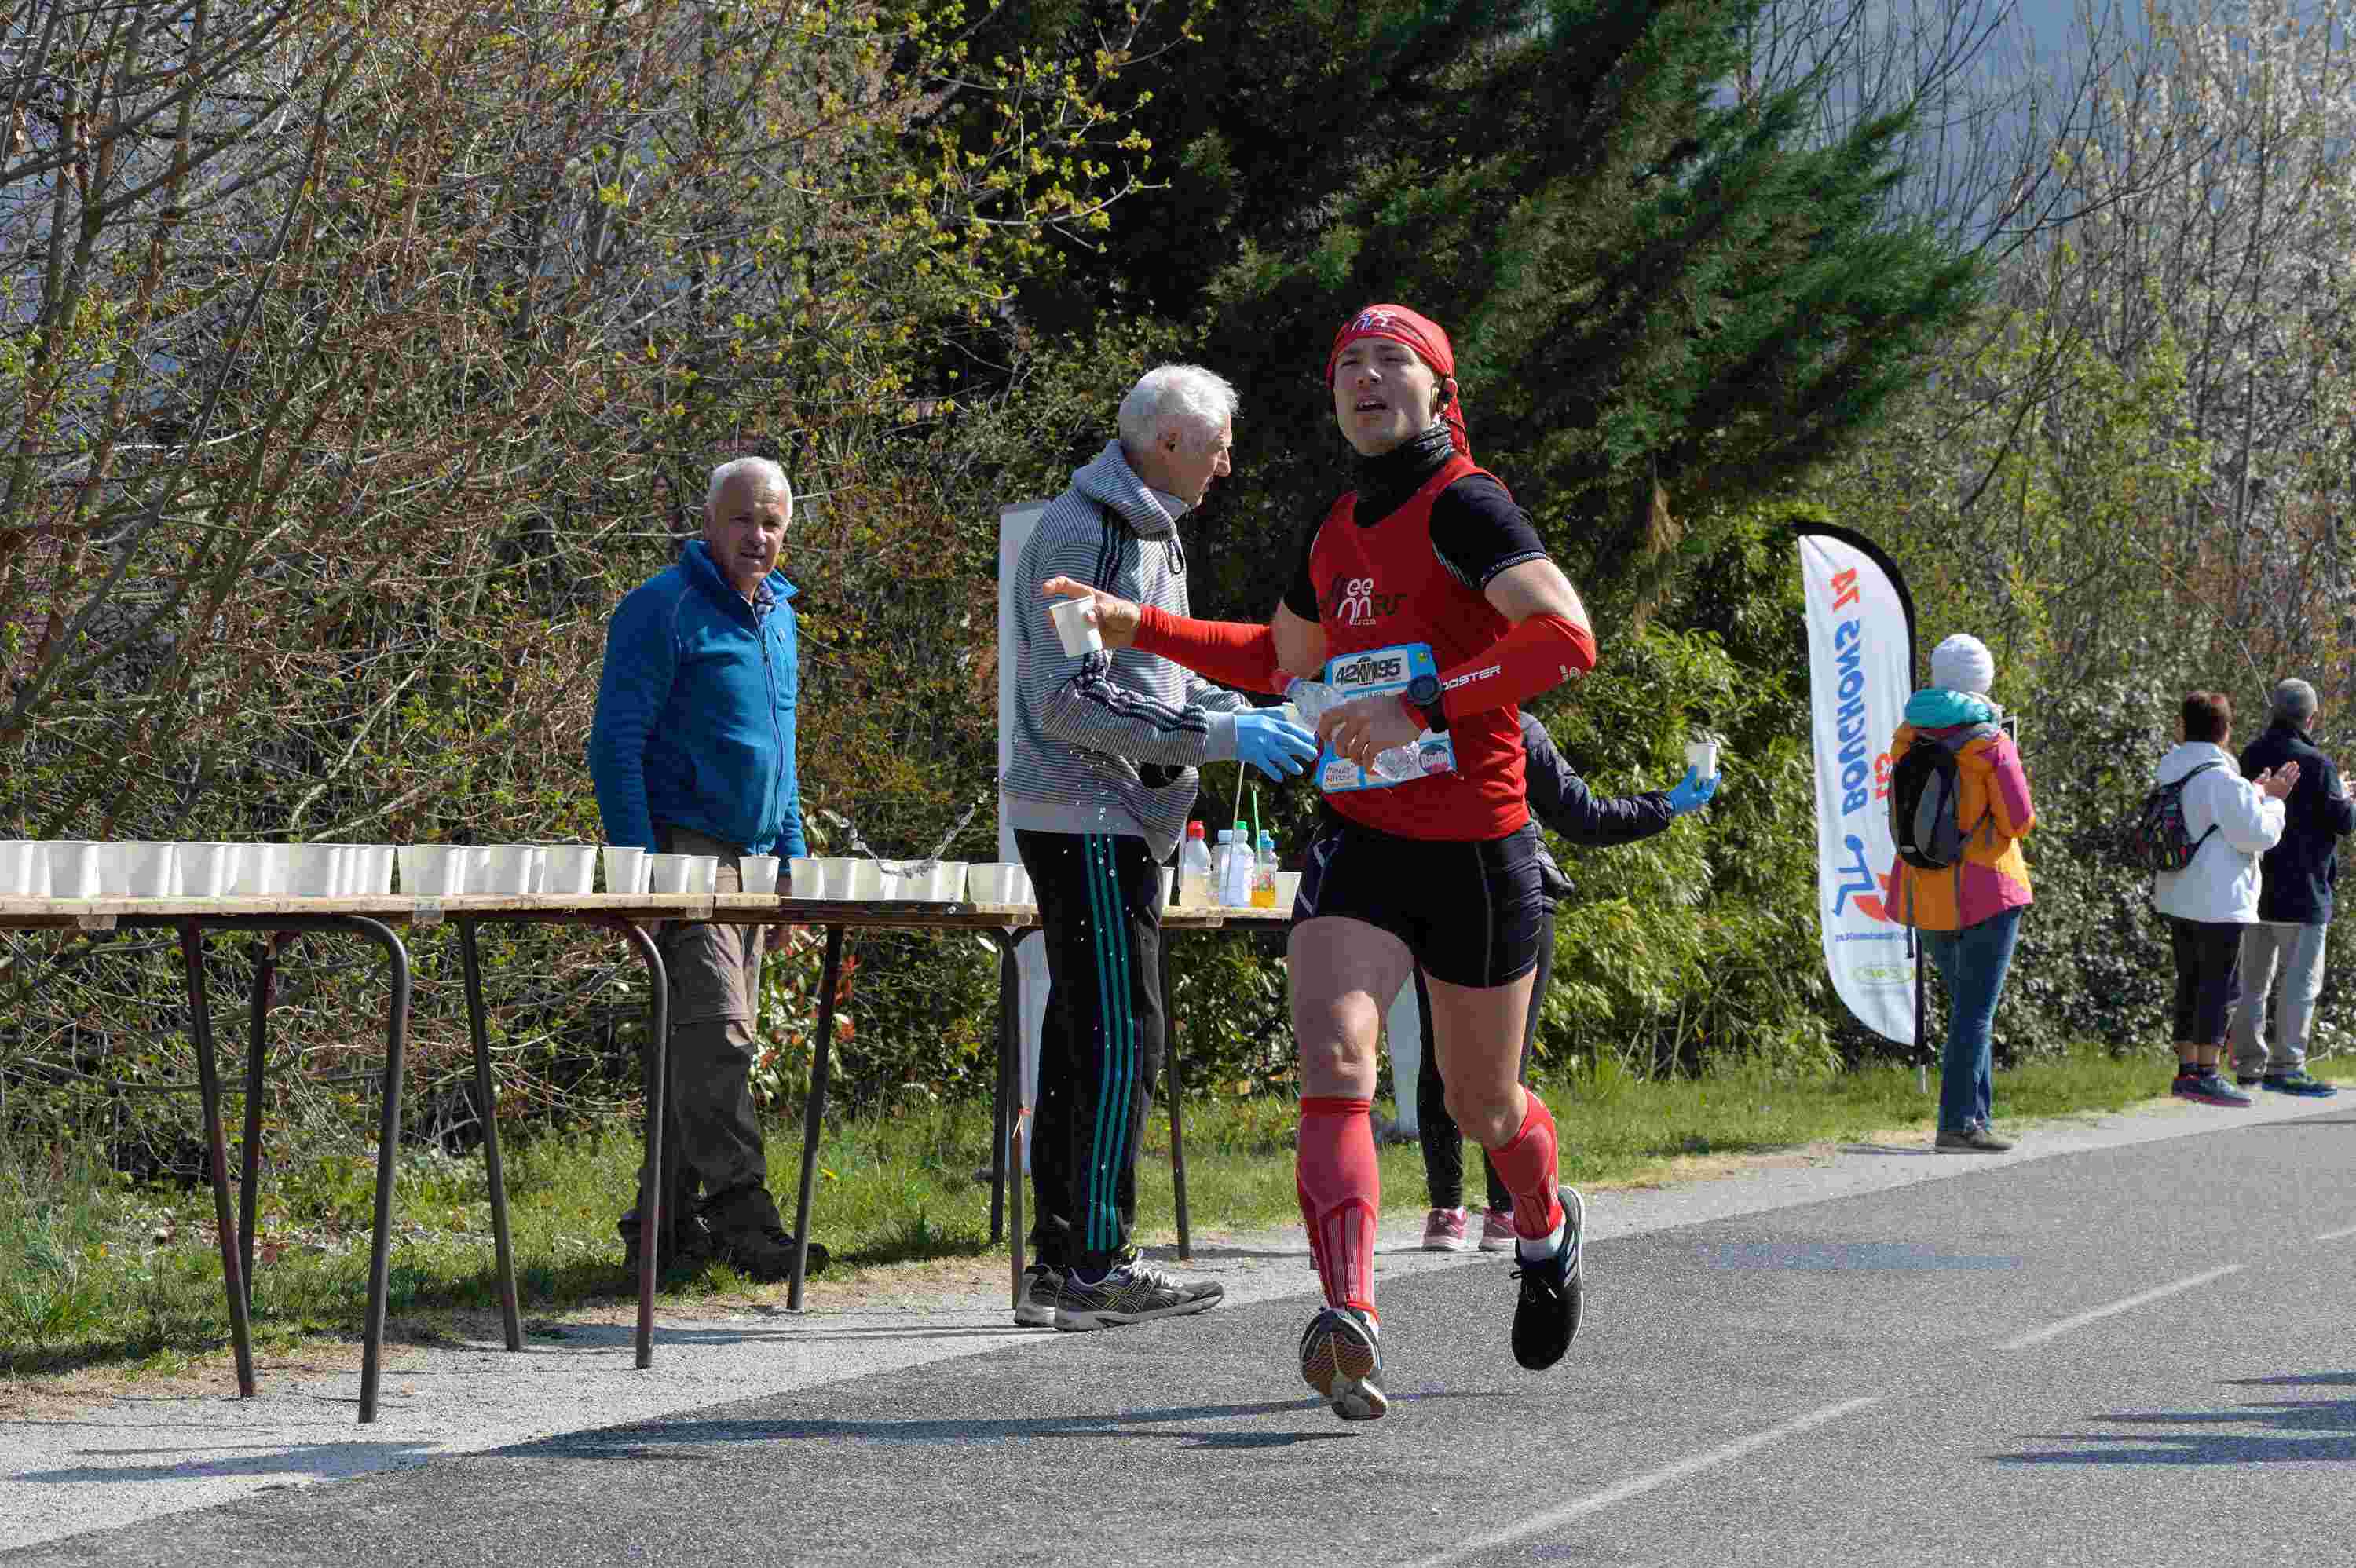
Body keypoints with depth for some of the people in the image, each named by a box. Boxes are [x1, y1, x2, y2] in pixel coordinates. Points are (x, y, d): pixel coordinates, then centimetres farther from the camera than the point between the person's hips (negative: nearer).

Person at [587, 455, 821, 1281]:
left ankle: (664, 1220, 13)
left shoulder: (777, 613, 17)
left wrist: (793, 858, 20)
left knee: (708, 1041, 8)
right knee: (716, 1032, -16)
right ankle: (740, 1214, -19)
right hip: (683, 850, -8)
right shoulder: (663, 610, -9)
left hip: (751, 857, 8)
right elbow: (616, 744, -12)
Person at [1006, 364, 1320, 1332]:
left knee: (1085, 1040, 10)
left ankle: (1060, 1266, 12)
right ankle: (1092, 1264, -8)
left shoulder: (1148, 530, 18)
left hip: (1119, 820, 10)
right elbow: (1072, 699, -21)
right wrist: (1220, 734, -21)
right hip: (1085, 822, -10)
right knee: (1120, 1041, -10)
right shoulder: (1087, 532, -15)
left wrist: (1251, 718, 12)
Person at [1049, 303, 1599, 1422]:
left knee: (1483, 1107, 14)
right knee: (1334, 1065, -20)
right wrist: (1134, 626, 21)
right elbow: (1277, 660, 31)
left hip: (1477, 850, -5)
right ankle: (1352, 1329, -34)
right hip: (1357, 838, 5)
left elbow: (1569, 639, -24)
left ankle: (1547, 1228, 48)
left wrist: (1420, 703, -29)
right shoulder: (1339, 531, 12)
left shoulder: (1465, 505, -10)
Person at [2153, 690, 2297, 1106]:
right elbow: (2256, 834, -16)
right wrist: (2272, 800, 0)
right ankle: (2206, 1075, -7)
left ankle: (2186, 1070, 16)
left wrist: (2256, 792, 16)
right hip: (2218, 901, -9)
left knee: (2192, 984, 14)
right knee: (2221, 985, -4)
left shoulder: (2173, 773, 10)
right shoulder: (2221, 778, -18)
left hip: (2179, 899, 9)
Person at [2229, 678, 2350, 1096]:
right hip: (2299, 891, -7)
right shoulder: (2315, 765, -15)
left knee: (2253, 981, 13)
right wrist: (2343, 794, 7)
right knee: (2301, 981, -2)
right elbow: (2343, 822, -12)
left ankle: (2248, 1064, 17)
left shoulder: (2248, 759, 5)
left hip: (2253, 888, 7)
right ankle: (2285, 1066, -7)